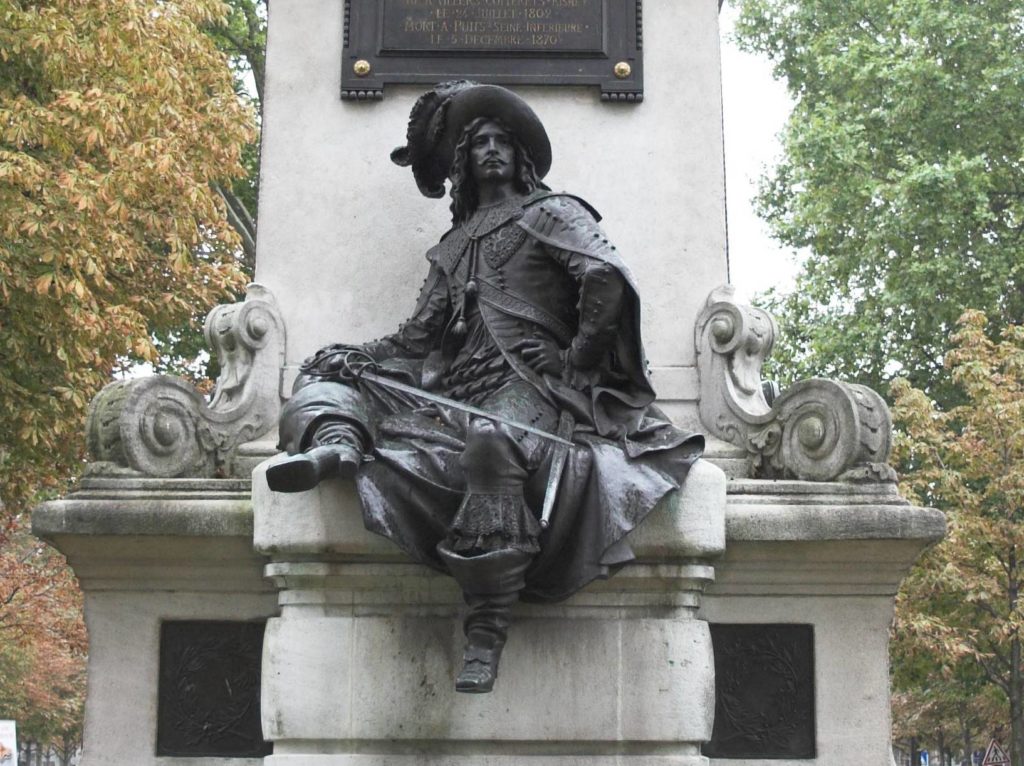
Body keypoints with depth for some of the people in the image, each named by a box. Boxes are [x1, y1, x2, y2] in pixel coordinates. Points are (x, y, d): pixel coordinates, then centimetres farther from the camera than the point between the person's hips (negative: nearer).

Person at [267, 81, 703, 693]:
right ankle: (335, 441, -41)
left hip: (529, 382, -7)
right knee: (335, 373, -2)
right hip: (462, 386, 7)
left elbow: (607, 279, -6)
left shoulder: (548, 212, 12)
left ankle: (488, 632, -40)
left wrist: (576, 362, -7)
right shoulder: (455, 244, 28)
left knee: (491, 439, -40)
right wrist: (357, 357, 6)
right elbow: (420, 336, 22)